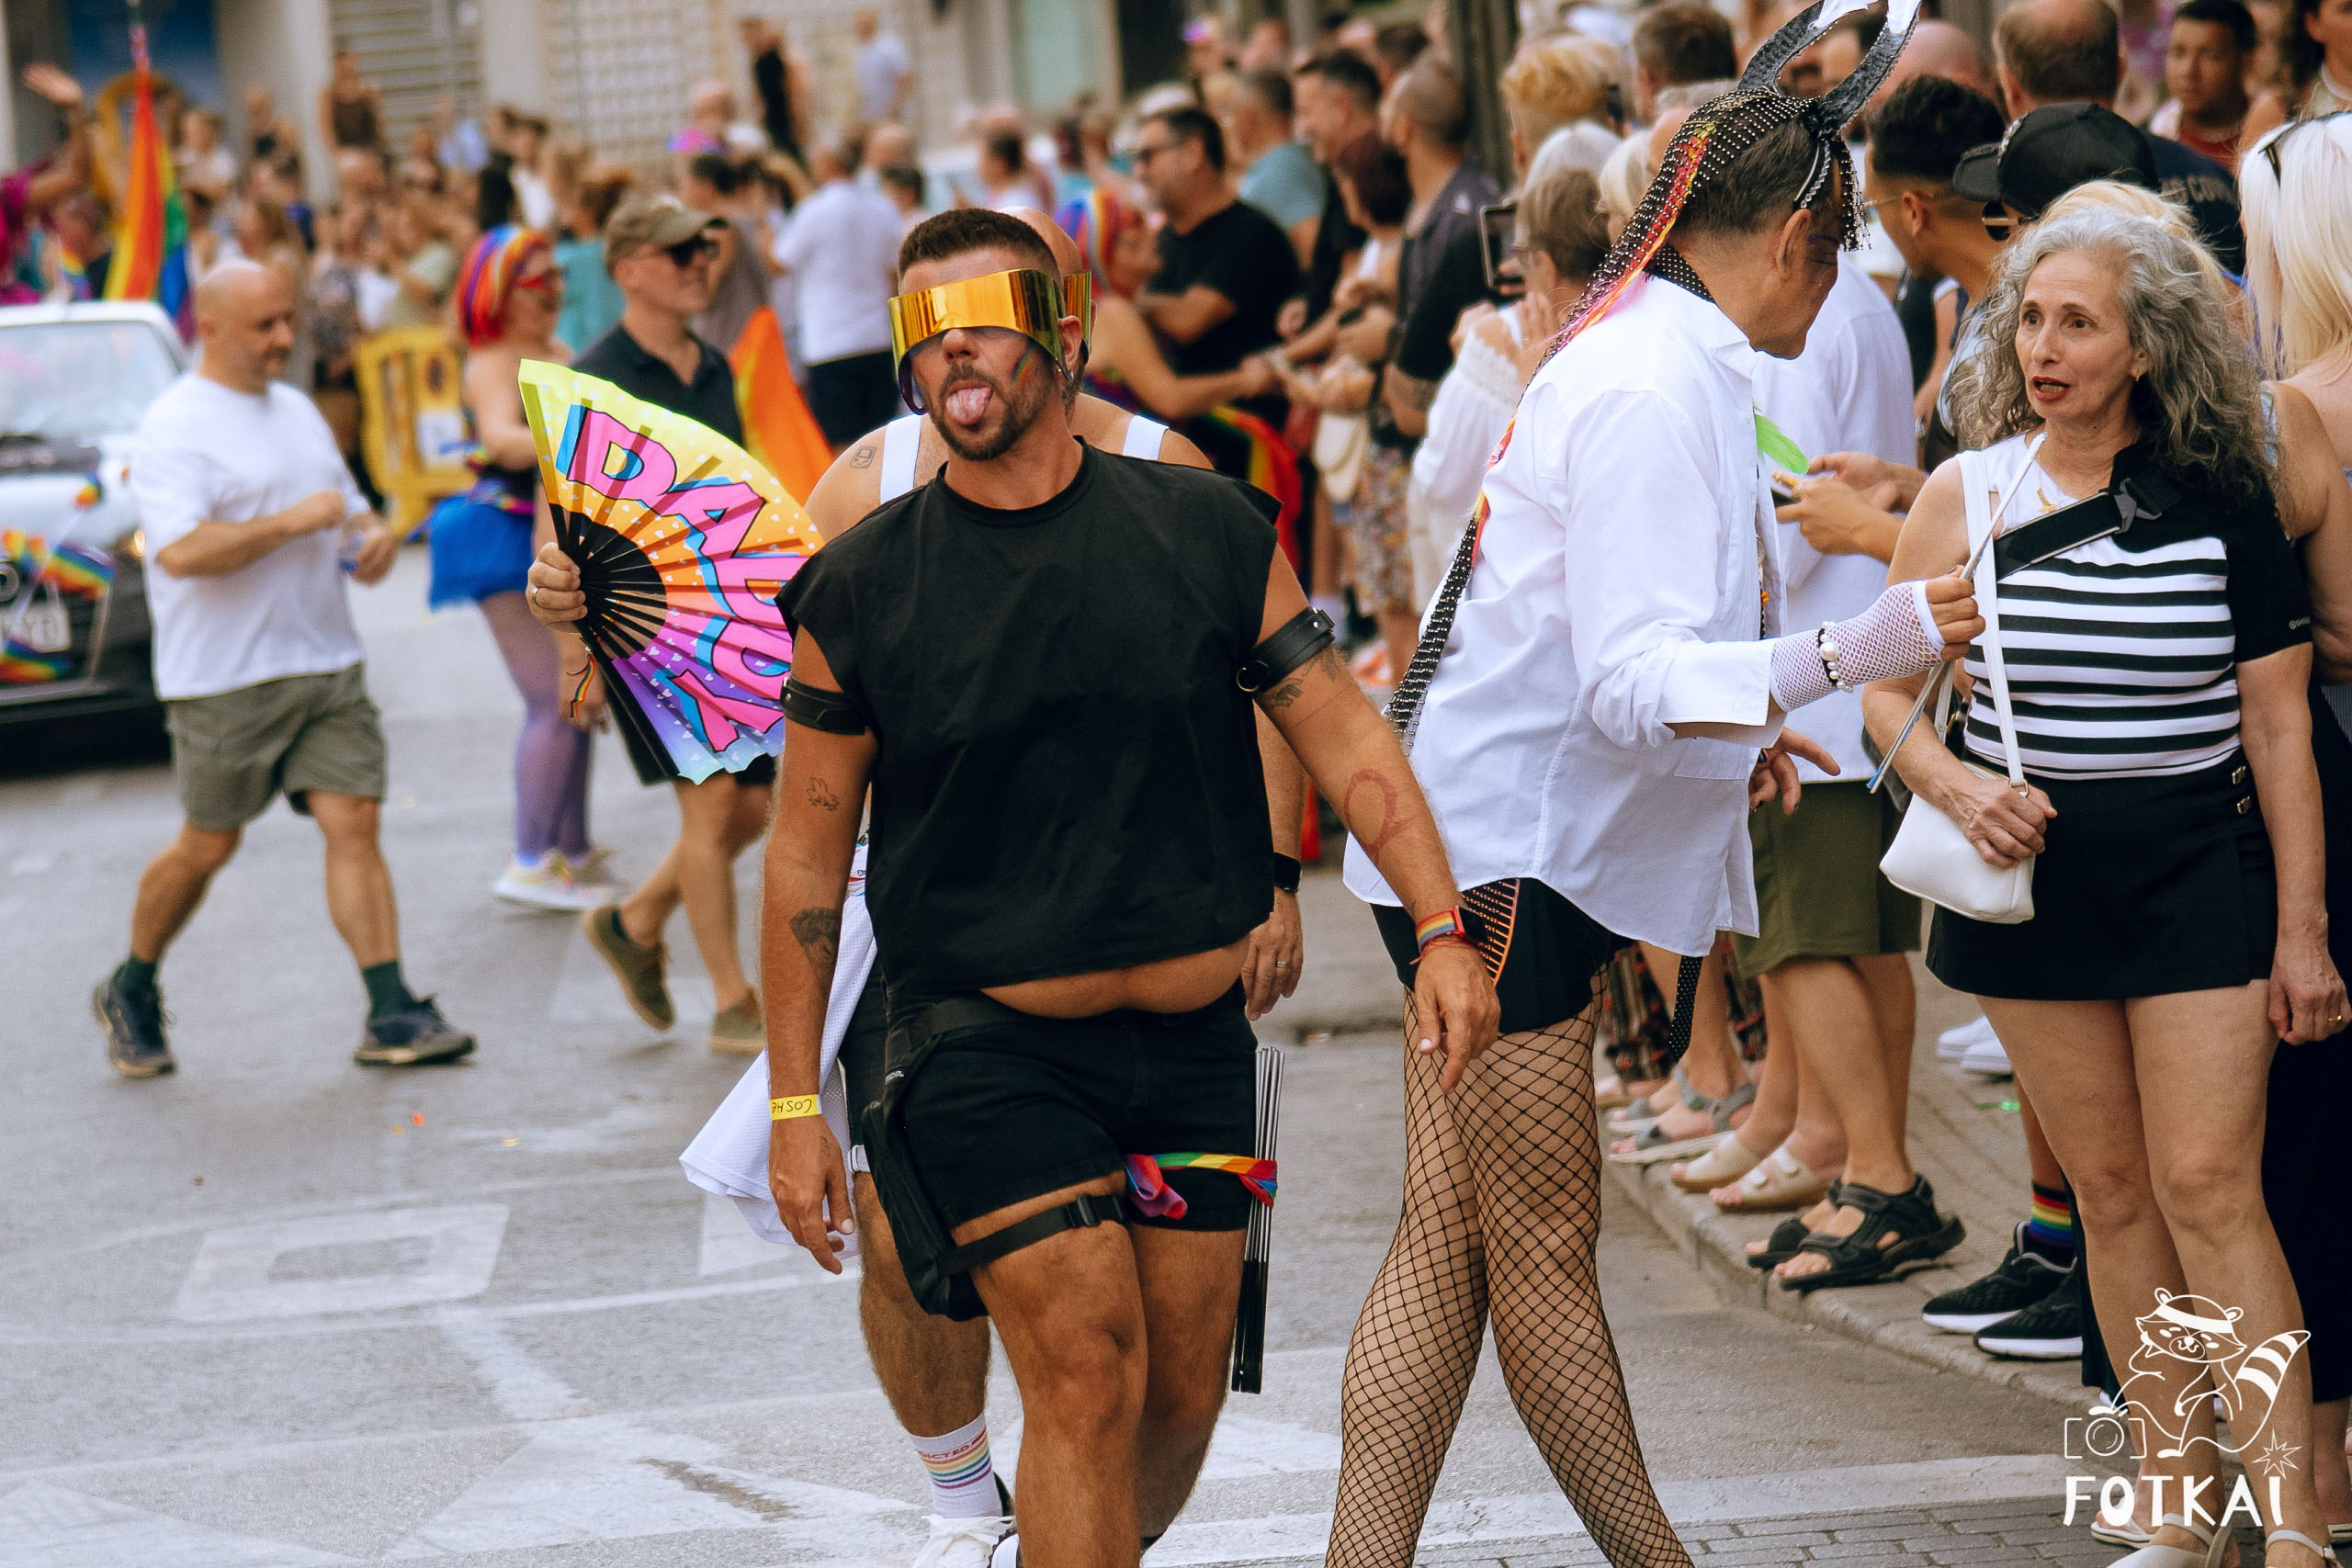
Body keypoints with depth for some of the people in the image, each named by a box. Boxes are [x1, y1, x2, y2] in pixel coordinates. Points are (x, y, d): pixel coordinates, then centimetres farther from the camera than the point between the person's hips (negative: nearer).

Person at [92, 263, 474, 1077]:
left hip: (327, 663, 6)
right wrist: (293, 522, -20)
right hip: (225, 680, -6)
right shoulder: (174, 426, -10)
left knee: (355, 824, -5)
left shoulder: (298, 411, 16)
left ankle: (391, 1017, -8)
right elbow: (180, 551, -23)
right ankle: (132, 993, 26)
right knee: (208, 847, 4)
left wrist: (372, 537, 5)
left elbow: (347, 506, 29)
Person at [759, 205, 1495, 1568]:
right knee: (1085, 1371, -13)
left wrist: (1443, 928, -9)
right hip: (987, 1046, -3)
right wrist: (796, 1108, 0)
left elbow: (1343, 732, 3)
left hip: (1195, 1044, 3)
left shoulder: (1207, 530, 0)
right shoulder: (862, 587, -4)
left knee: (1183, 1392, 10)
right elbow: (809, 853, 1)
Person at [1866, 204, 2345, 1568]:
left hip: (2201, 876, -2)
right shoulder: (1964, 499, 2)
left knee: (2209, 1183, -9)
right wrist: (1956, 784, -14)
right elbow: (1886, 697, 7)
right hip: (2033, 876, 2)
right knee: (2113, 1193, 7)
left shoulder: (2221, 504, -2)